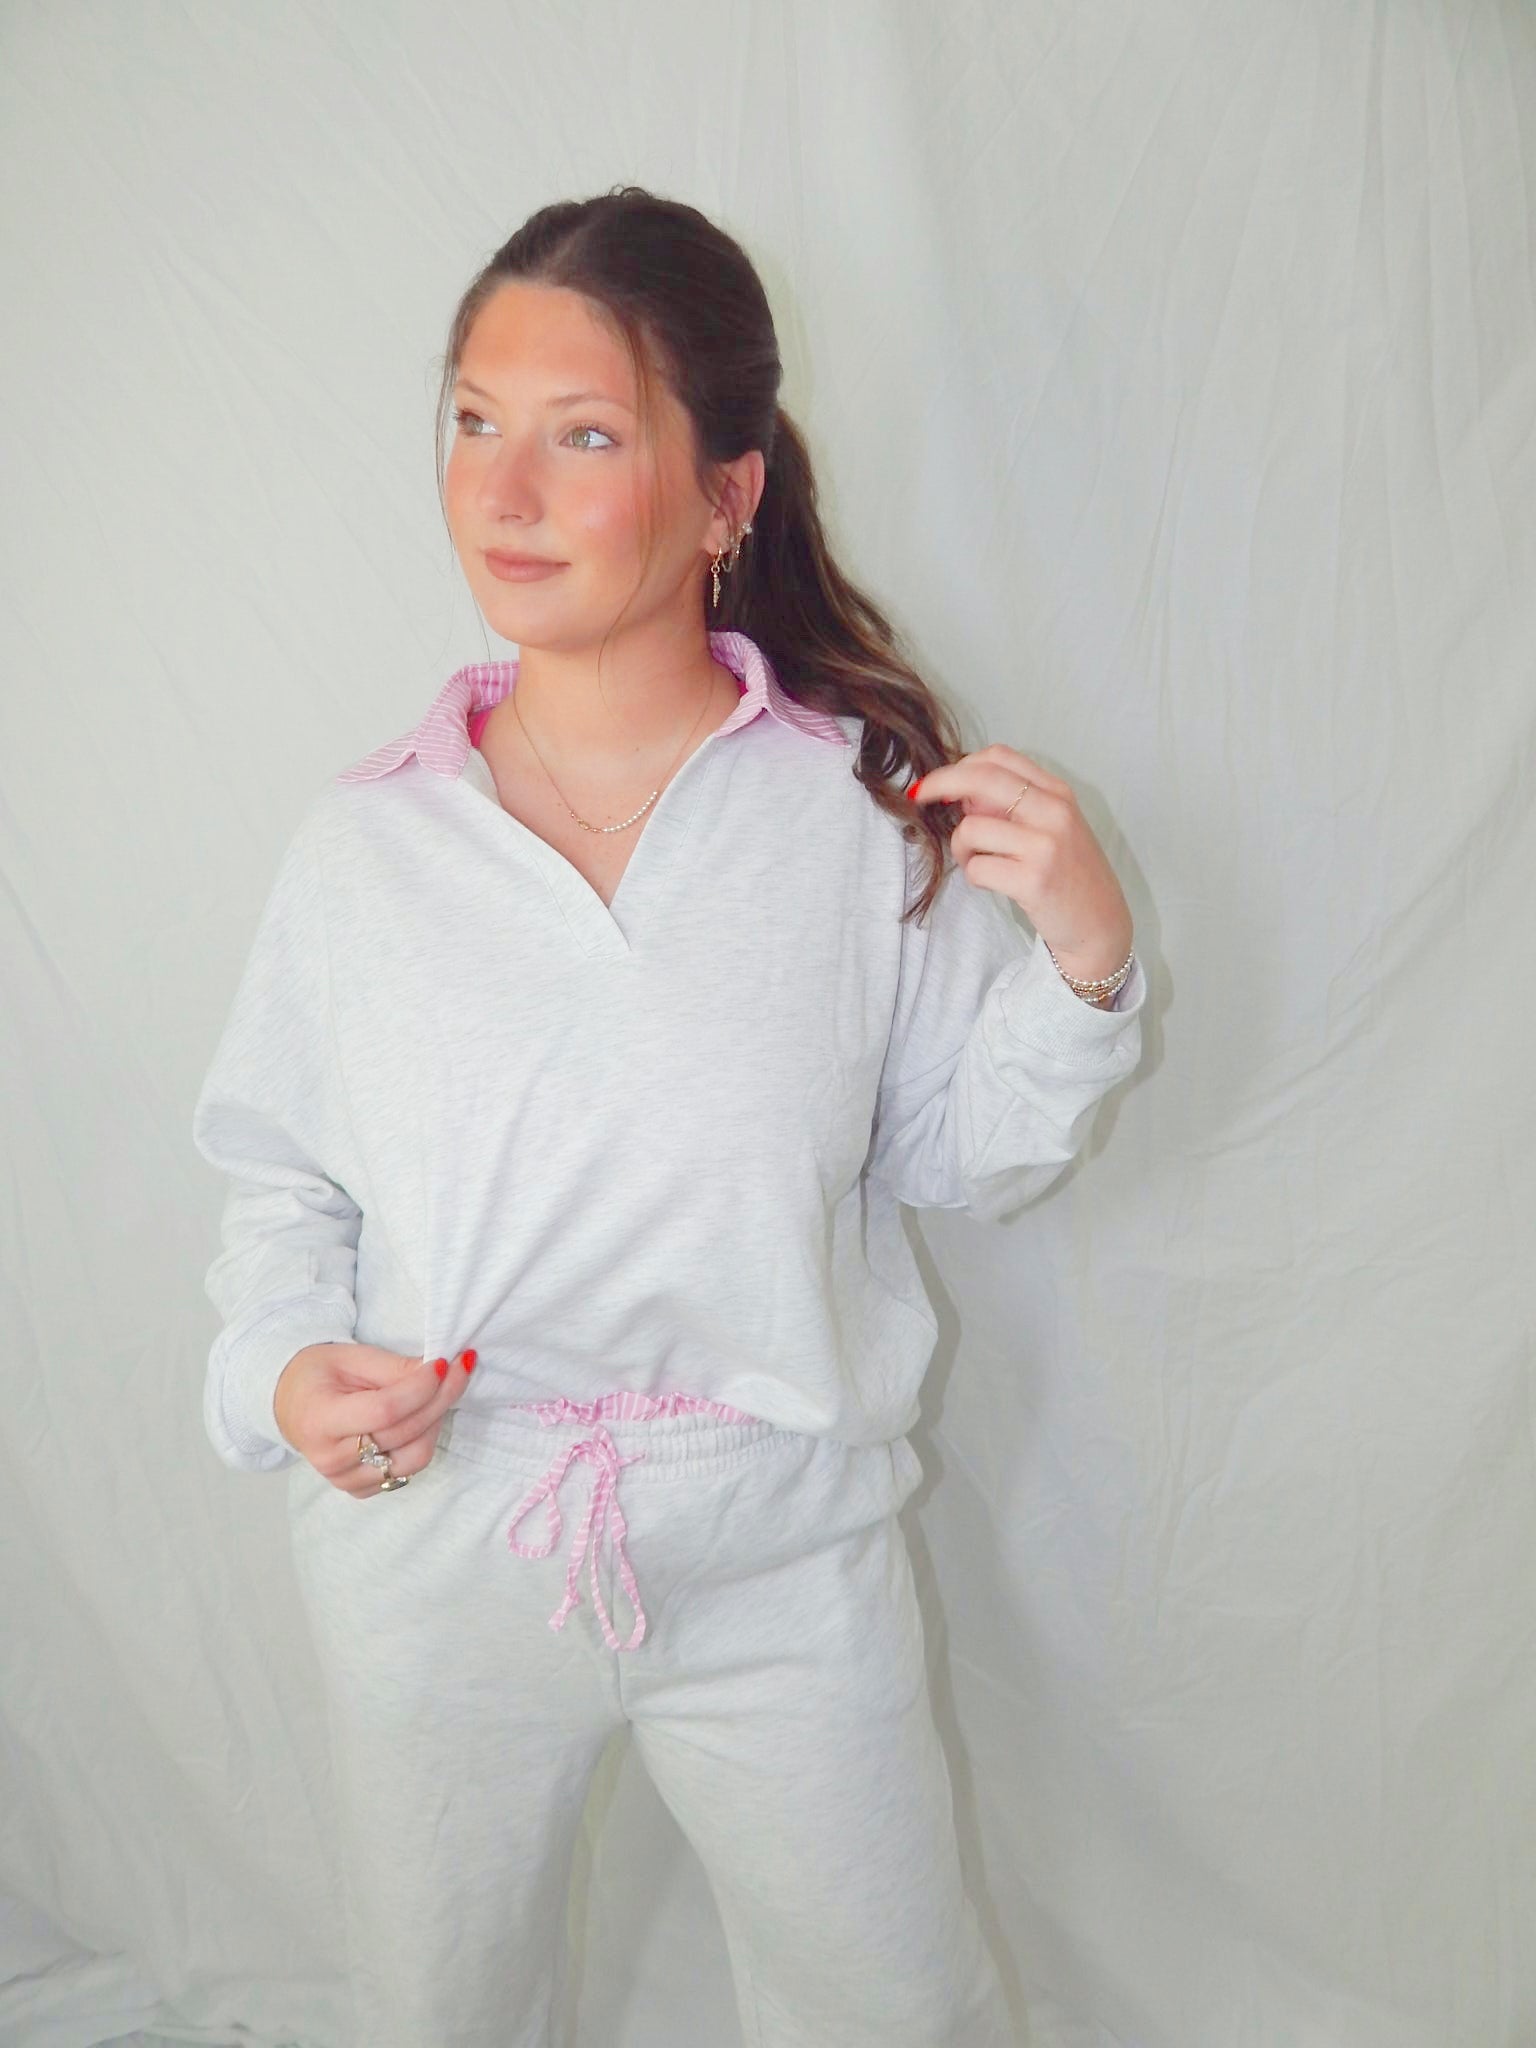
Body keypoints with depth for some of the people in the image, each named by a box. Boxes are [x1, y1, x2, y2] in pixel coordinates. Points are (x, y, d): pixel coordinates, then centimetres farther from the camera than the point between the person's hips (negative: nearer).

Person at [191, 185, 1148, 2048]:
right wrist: (284, 1368, -15)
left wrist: (1085, 958, -19)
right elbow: (281, 1180, 3)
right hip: (433, 1560, 2)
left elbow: (963, 1160, -3)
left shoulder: (866, 800, -11)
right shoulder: (364, 841, -7)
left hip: (782, 1557, -1)